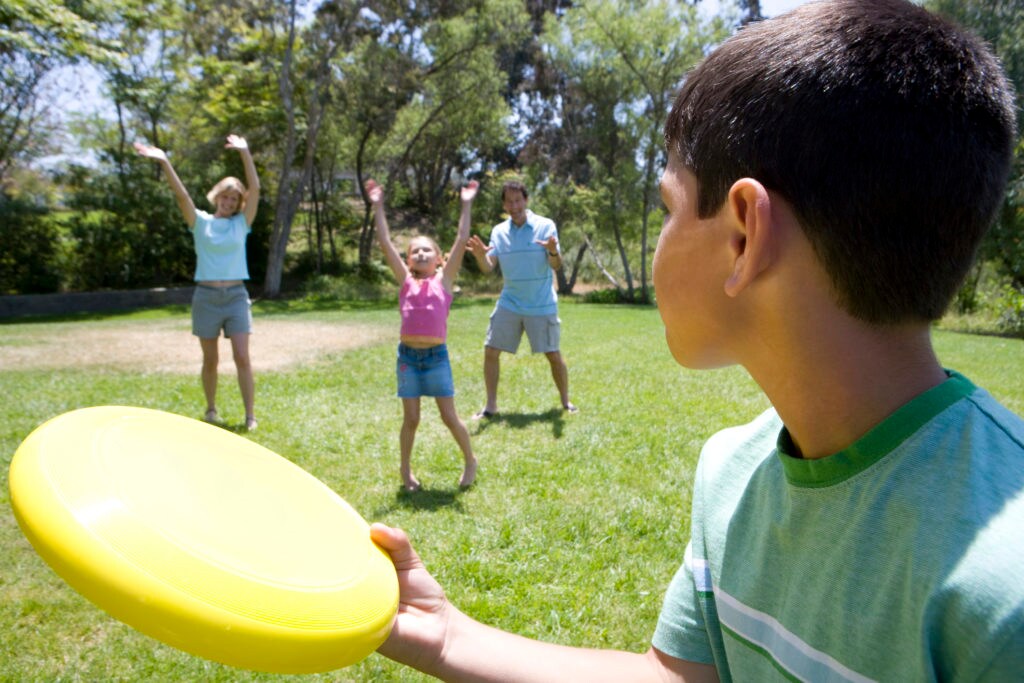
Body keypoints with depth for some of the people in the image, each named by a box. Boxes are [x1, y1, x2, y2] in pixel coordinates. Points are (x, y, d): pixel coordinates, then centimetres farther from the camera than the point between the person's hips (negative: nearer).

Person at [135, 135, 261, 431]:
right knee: (210, 360, 9)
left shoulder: (241, 223, 5)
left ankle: (250, 415, -3)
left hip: (236, 296, 0)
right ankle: (211, 409, 25)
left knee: (242, 358, -8)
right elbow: (181, 195, -8)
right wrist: (164, 162, -20)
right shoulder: (201, 221, 5)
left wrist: (245, 153, -12)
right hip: (206, 296, 1)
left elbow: (255, 189, -5)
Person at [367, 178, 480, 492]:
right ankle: (405, 469, 27)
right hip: (407, 355, 2)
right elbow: (385, 243, 3)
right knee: (410, 418, 9)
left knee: (449, 416, 5)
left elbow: (461, 241, -2)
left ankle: (470, 461, 26)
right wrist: (378, 206, 2)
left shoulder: (444, 279, 2)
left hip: (437, 356, -1)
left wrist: (466, 205, -2)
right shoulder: (406, 280, 6)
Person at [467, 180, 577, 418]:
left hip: (541, 305, -3)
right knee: (491, 351, -1)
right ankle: (491, 405, 11)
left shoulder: (545, 225, -7)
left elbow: (556, 265, -14)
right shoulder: (498, 231, 3)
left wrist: (553, 251, -37)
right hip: (509, 303, 3)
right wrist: (480, 255, -25)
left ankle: (566, 401, 22)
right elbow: (488, 267, -3)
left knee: (553, 353, 3)